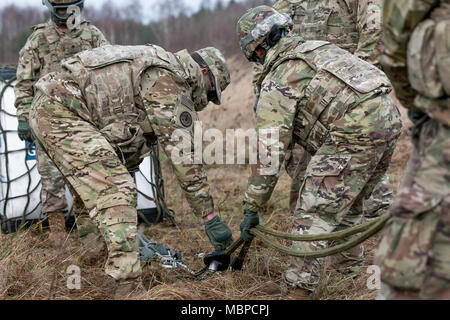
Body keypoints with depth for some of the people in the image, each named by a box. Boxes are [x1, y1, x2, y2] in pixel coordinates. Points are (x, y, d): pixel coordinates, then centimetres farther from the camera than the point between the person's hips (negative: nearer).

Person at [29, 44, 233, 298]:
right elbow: (183, 154, -12)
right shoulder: (171, 78, -8)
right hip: (62, 112, -11)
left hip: (45, 112, 11)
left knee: (99, 191, 18)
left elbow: (133, 142, 28)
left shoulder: (154, 70, 23)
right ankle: (129, 286, -17)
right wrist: (210, 216, -9)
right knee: (118, 192, -14)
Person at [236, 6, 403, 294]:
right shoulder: (317, 48, 26)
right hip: (391, 118, 9)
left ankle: (300, 287, 0)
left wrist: (252, 209, 2)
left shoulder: (278, 79, 1)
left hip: (356, 130, -9)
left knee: (315, 213, -2)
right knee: (349, 200, 27)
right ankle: (350, 257, 44)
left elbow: (268, 152, -3)